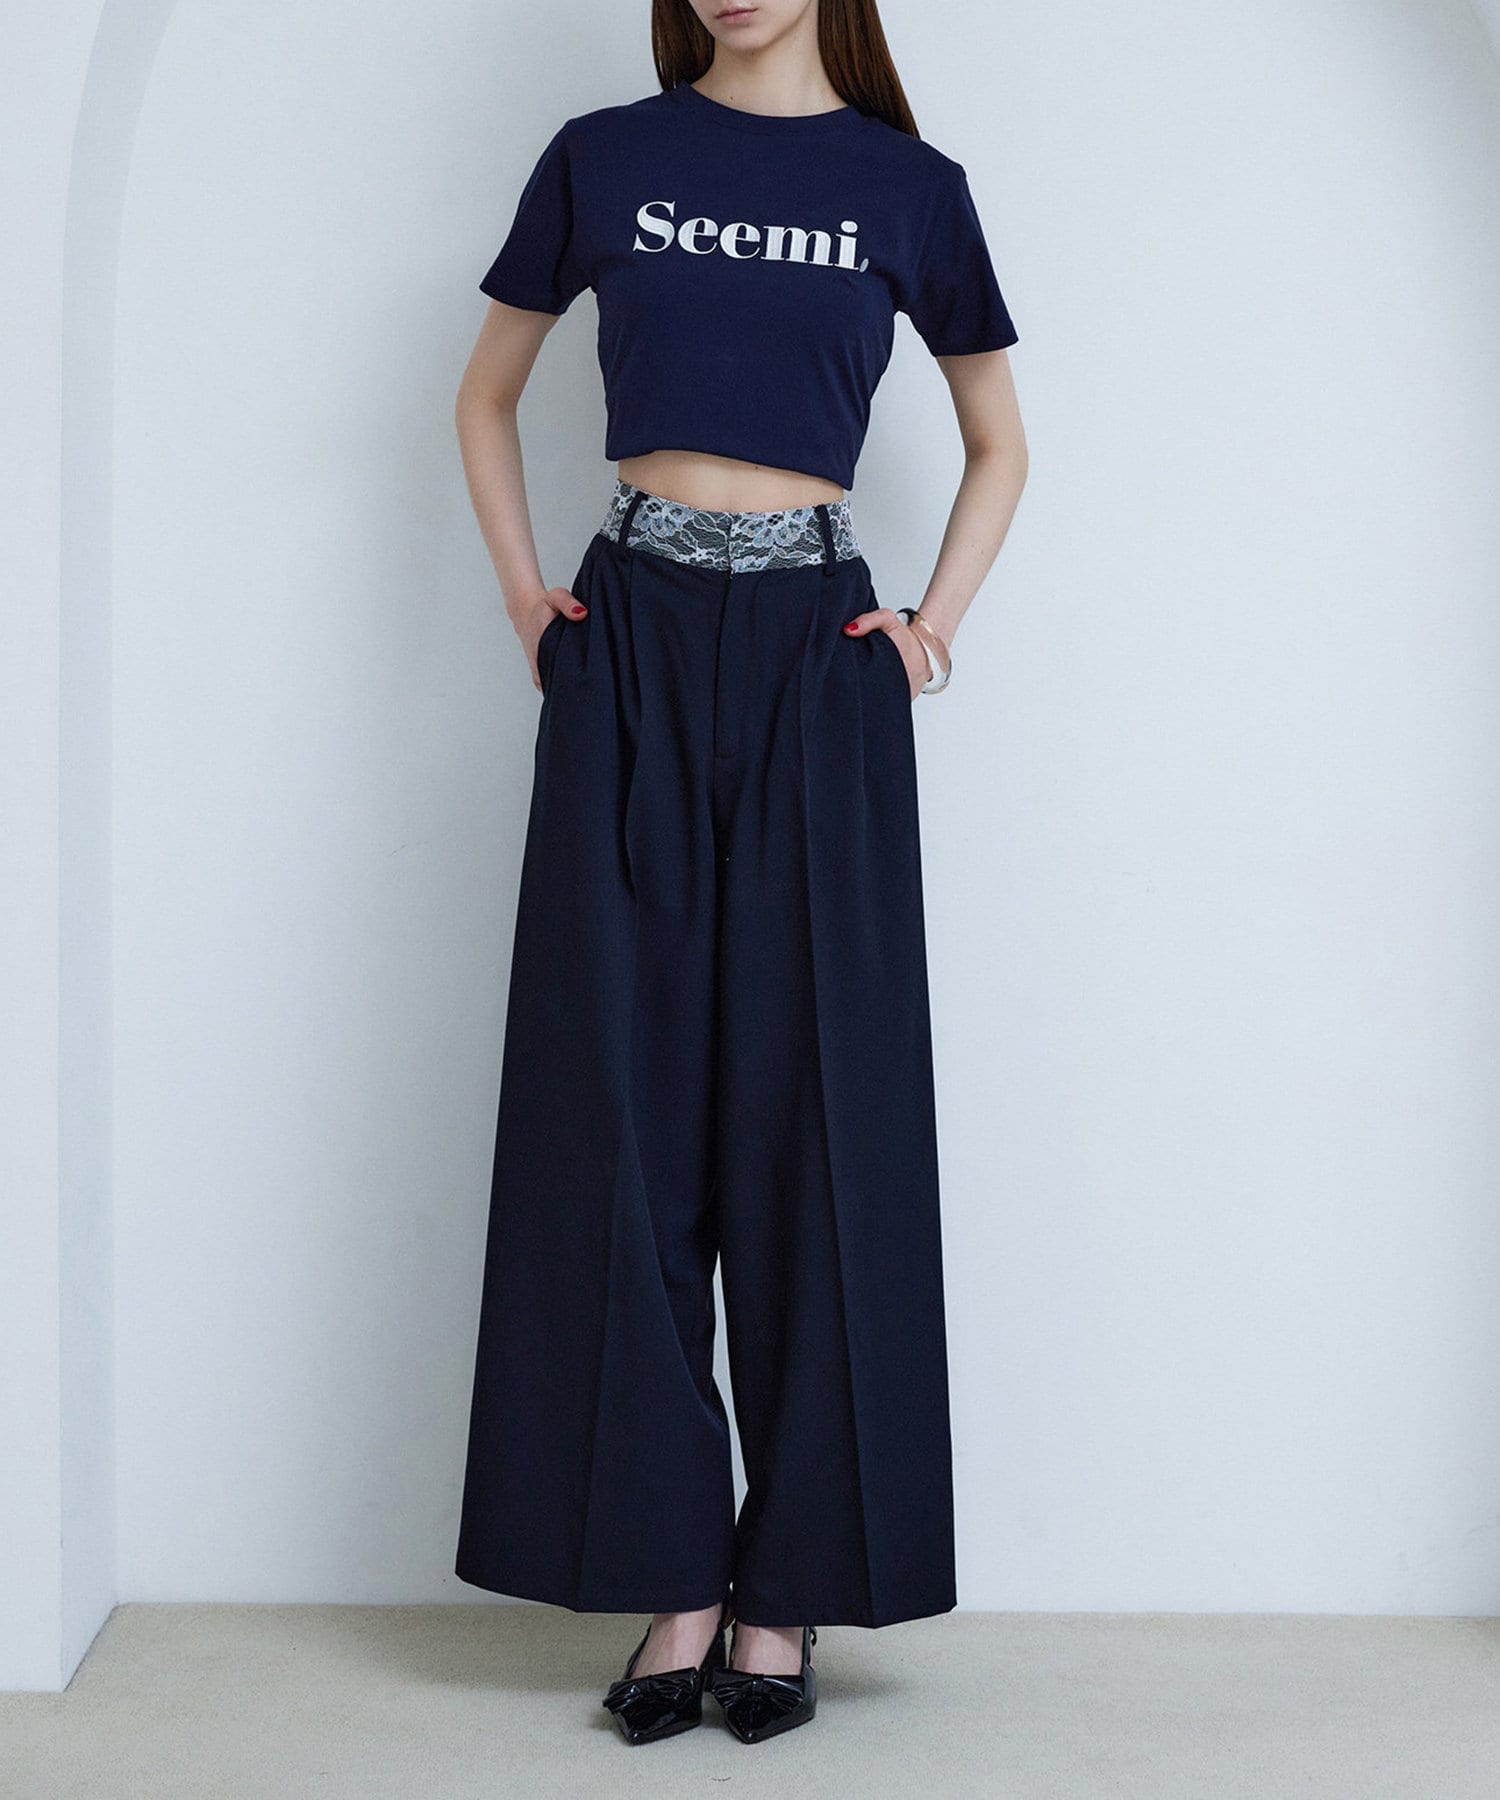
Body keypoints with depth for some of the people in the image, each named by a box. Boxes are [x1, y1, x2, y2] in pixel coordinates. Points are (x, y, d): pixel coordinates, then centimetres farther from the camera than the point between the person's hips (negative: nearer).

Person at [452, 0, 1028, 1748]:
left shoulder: (907, 185, 8)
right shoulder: (603, 157, 9)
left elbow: (998, 442, 18)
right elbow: (486, 391, 20)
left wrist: (936, 618, 4)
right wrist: (523, 592, 7)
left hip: (814, 649, 0)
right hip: (630, 640, 1)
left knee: (814, 1100, -1)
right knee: (622, 1101, -2)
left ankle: (785, 1589, 9)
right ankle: (670, 1576, 8)